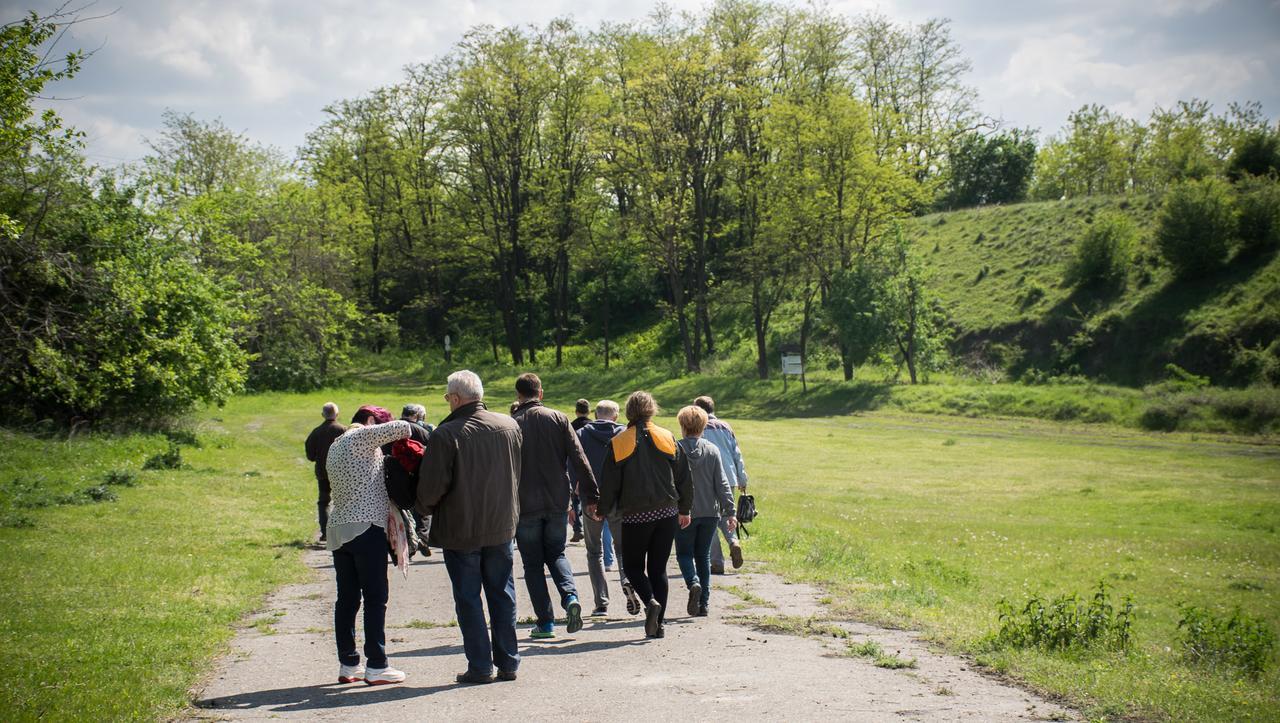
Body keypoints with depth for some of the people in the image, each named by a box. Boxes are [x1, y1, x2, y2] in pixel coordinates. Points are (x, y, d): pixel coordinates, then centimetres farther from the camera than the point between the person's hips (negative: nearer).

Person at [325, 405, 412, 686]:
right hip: (365, 528, -9)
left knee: (346, 599, 10)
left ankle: (348, 665, 13)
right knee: (375, 598, -4)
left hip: (338, 528, 9)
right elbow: (400, 428, -16)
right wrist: (404, 437, 5)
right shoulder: (361, 436, -7)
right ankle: (376, 666, -4)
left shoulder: (335, 446, 21)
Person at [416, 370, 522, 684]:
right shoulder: (509, 426, 1)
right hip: (501, 525, 5)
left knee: (468, 599, 5)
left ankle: (480, 666, 5)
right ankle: (508, 662, 16)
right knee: (502, 594, 13)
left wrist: (425, 508, 6)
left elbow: (431, 487, -15)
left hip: (460, 529, -5)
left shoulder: (445, 435, -17)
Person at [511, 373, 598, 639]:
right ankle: (570, 596, -8)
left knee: (533, 563, 9)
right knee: (556, 554, 19)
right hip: (557, 503, 2)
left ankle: (545, 622, 5)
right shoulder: (558, 419, 0)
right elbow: (579, 460, -3)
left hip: (525, 507, -2)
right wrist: (591, 496, 0)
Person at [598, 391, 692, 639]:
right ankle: (658, 624, 5)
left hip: (635, 516, -3)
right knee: (658, 567, 10)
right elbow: (684, 478, 9)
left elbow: (609, 483, -2)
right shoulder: (668, 439, 4)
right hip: (667, 514, 3)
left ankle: (651, 600, -17)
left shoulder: (618, 443, -3)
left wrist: (602, 510, 12)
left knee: (633, 565, 11)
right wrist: (684, 509, 19)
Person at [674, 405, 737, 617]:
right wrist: (730, 512, 1)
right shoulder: (712, 450, -1)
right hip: (710, 512, 3)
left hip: (684, 512, -3)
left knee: (684, 553, 10)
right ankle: (703, 603, 10)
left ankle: (693, 583, -20)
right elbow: (722, 483, -2)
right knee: (703, 556, 13)